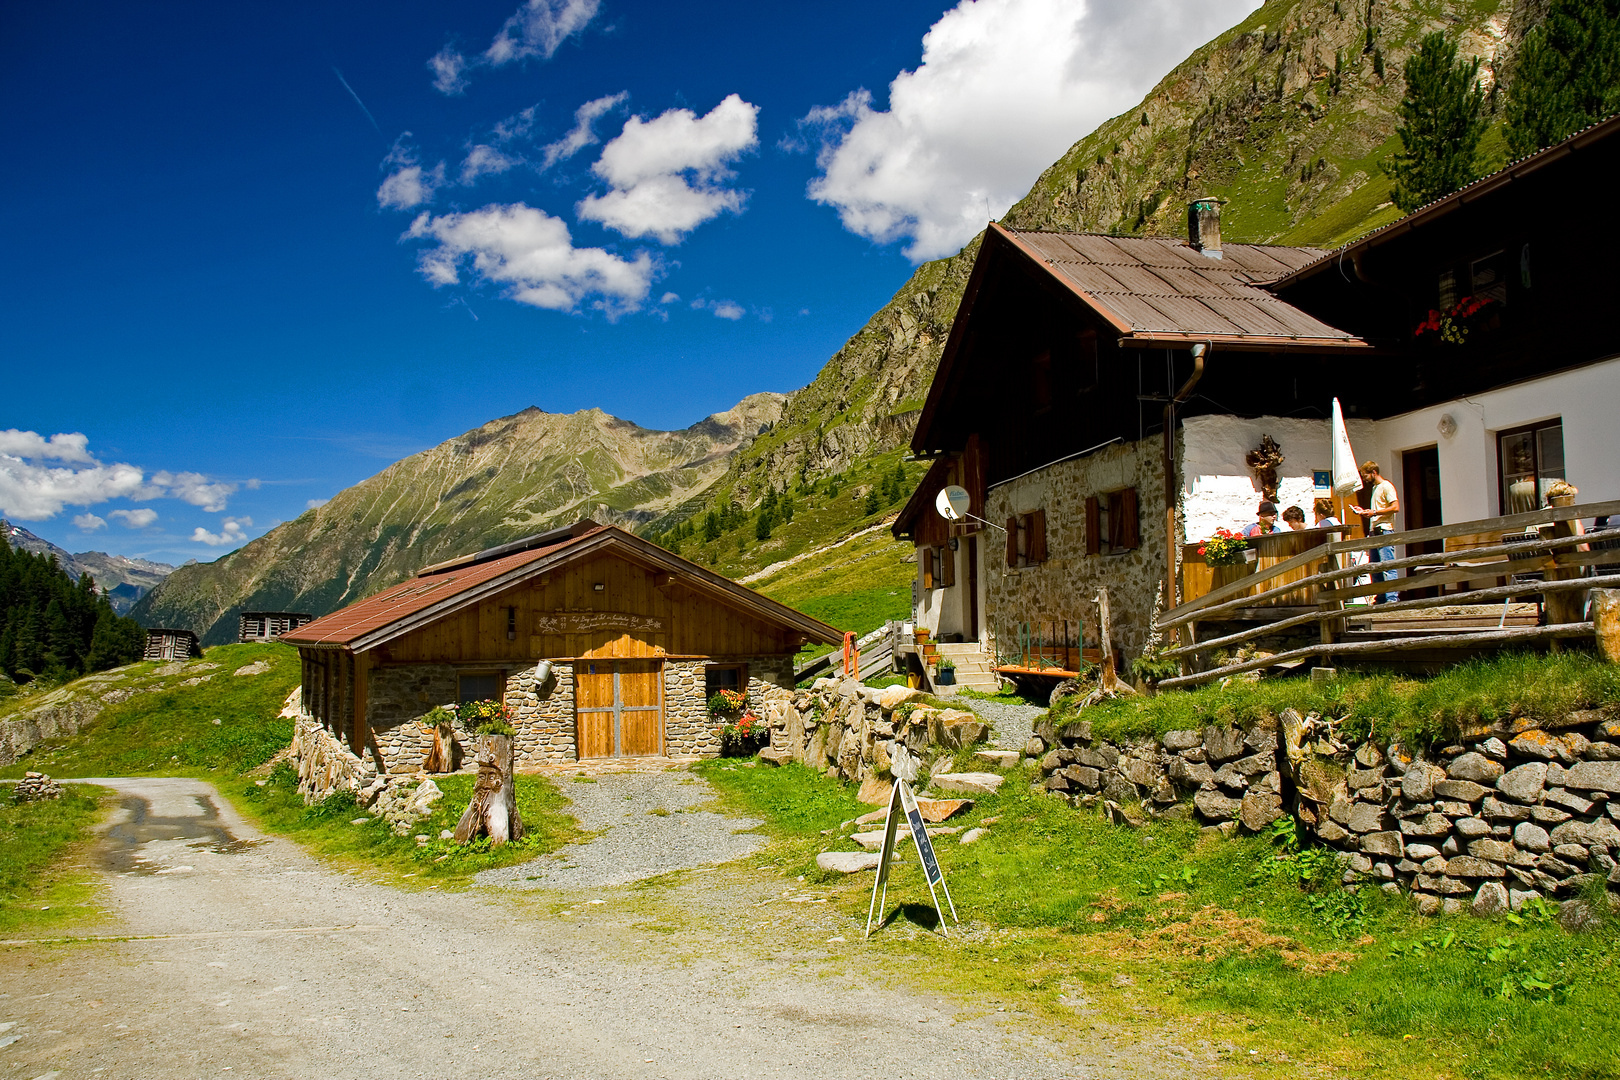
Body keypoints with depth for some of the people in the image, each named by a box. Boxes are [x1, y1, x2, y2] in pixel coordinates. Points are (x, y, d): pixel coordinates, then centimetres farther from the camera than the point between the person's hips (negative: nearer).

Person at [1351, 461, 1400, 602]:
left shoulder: (1386, 486, -7)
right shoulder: (1375, 488, 22)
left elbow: (1396, 507, -17)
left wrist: (1374, 512, -17)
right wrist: (1364, 511, 16)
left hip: (1384, 531, -10)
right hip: (1374, 531, 10)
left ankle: (1392, 598, -16)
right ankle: (1381, 598, 14)